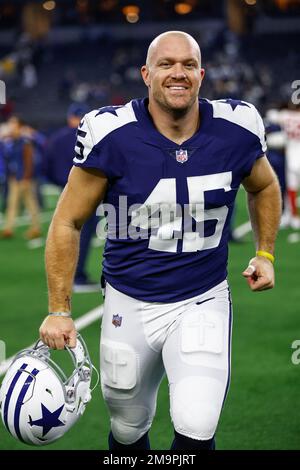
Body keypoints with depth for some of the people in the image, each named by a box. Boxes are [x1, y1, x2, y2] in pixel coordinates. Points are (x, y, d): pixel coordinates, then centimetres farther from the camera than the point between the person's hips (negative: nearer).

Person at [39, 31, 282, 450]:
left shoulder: (236, 130, -8)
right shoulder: (112, 135, -14)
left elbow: (264, 188, 17)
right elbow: (68, 222, -4)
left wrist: (265, 254, 8)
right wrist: (59, 310, -6)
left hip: (203, 302, 0)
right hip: (130, 305, 0)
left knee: (196, 430, -18)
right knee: (129, 430, 15)